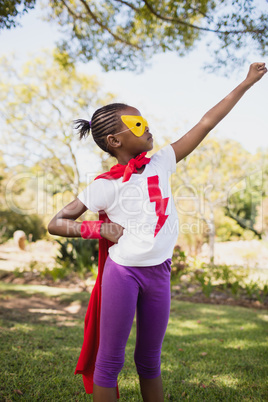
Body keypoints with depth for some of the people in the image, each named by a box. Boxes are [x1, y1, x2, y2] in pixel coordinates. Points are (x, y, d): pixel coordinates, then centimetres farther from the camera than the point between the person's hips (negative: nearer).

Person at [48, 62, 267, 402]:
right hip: (122, 271, -4)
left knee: (149, 361, 18)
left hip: (158, 272, 4)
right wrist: (100, 229, -15)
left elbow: (206, 124, 5)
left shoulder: (160, 164, 2)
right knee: (110, 360, 7)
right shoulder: (105, 186, -8)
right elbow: (55, 224, -3)